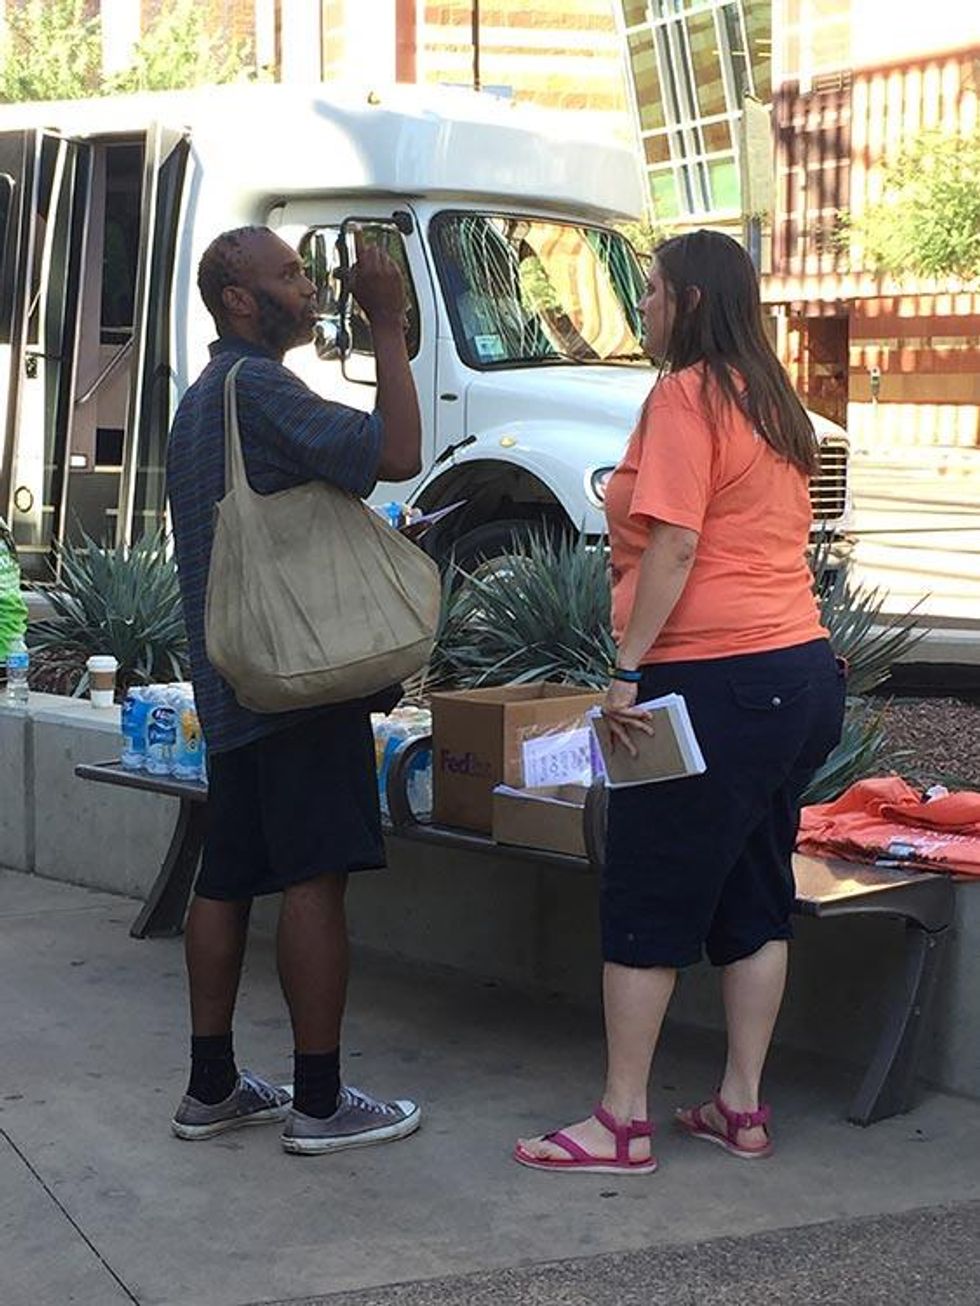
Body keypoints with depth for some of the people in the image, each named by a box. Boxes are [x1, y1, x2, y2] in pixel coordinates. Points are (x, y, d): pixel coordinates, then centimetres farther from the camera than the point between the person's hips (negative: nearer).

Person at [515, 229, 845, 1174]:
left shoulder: (685, 395, -9)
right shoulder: (773, 403, 17)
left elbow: (674, 544, -17)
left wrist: (626, 669, -16)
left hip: (714, 679, -9)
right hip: (802, 670, 9)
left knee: (644, 906, -3)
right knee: (755, 898, 13)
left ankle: (621, 1126, 1)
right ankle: (741, 1107, 19)